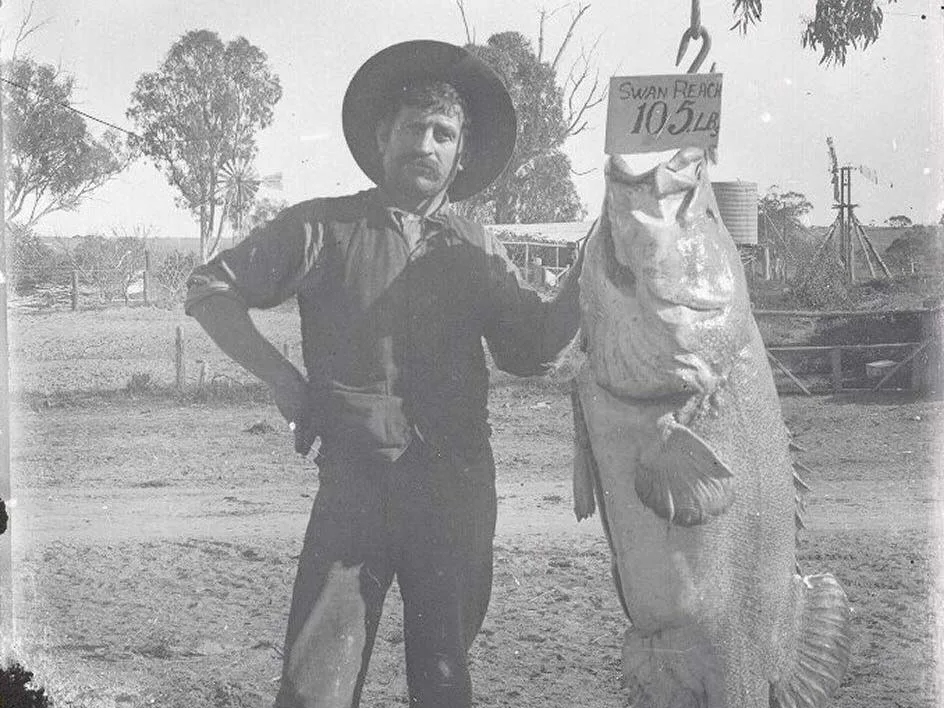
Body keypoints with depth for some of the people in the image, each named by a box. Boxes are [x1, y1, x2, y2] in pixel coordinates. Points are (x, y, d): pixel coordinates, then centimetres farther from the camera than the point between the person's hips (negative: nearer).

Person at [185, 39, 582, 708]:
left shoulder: (477, 250, 11)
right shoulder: (323, 227, 3)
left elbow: (533, 346, 6)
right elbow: (210, 289, 5)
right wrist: (280, 375, -5)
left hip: (456, 485, 2)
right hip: (355, 477, -2)